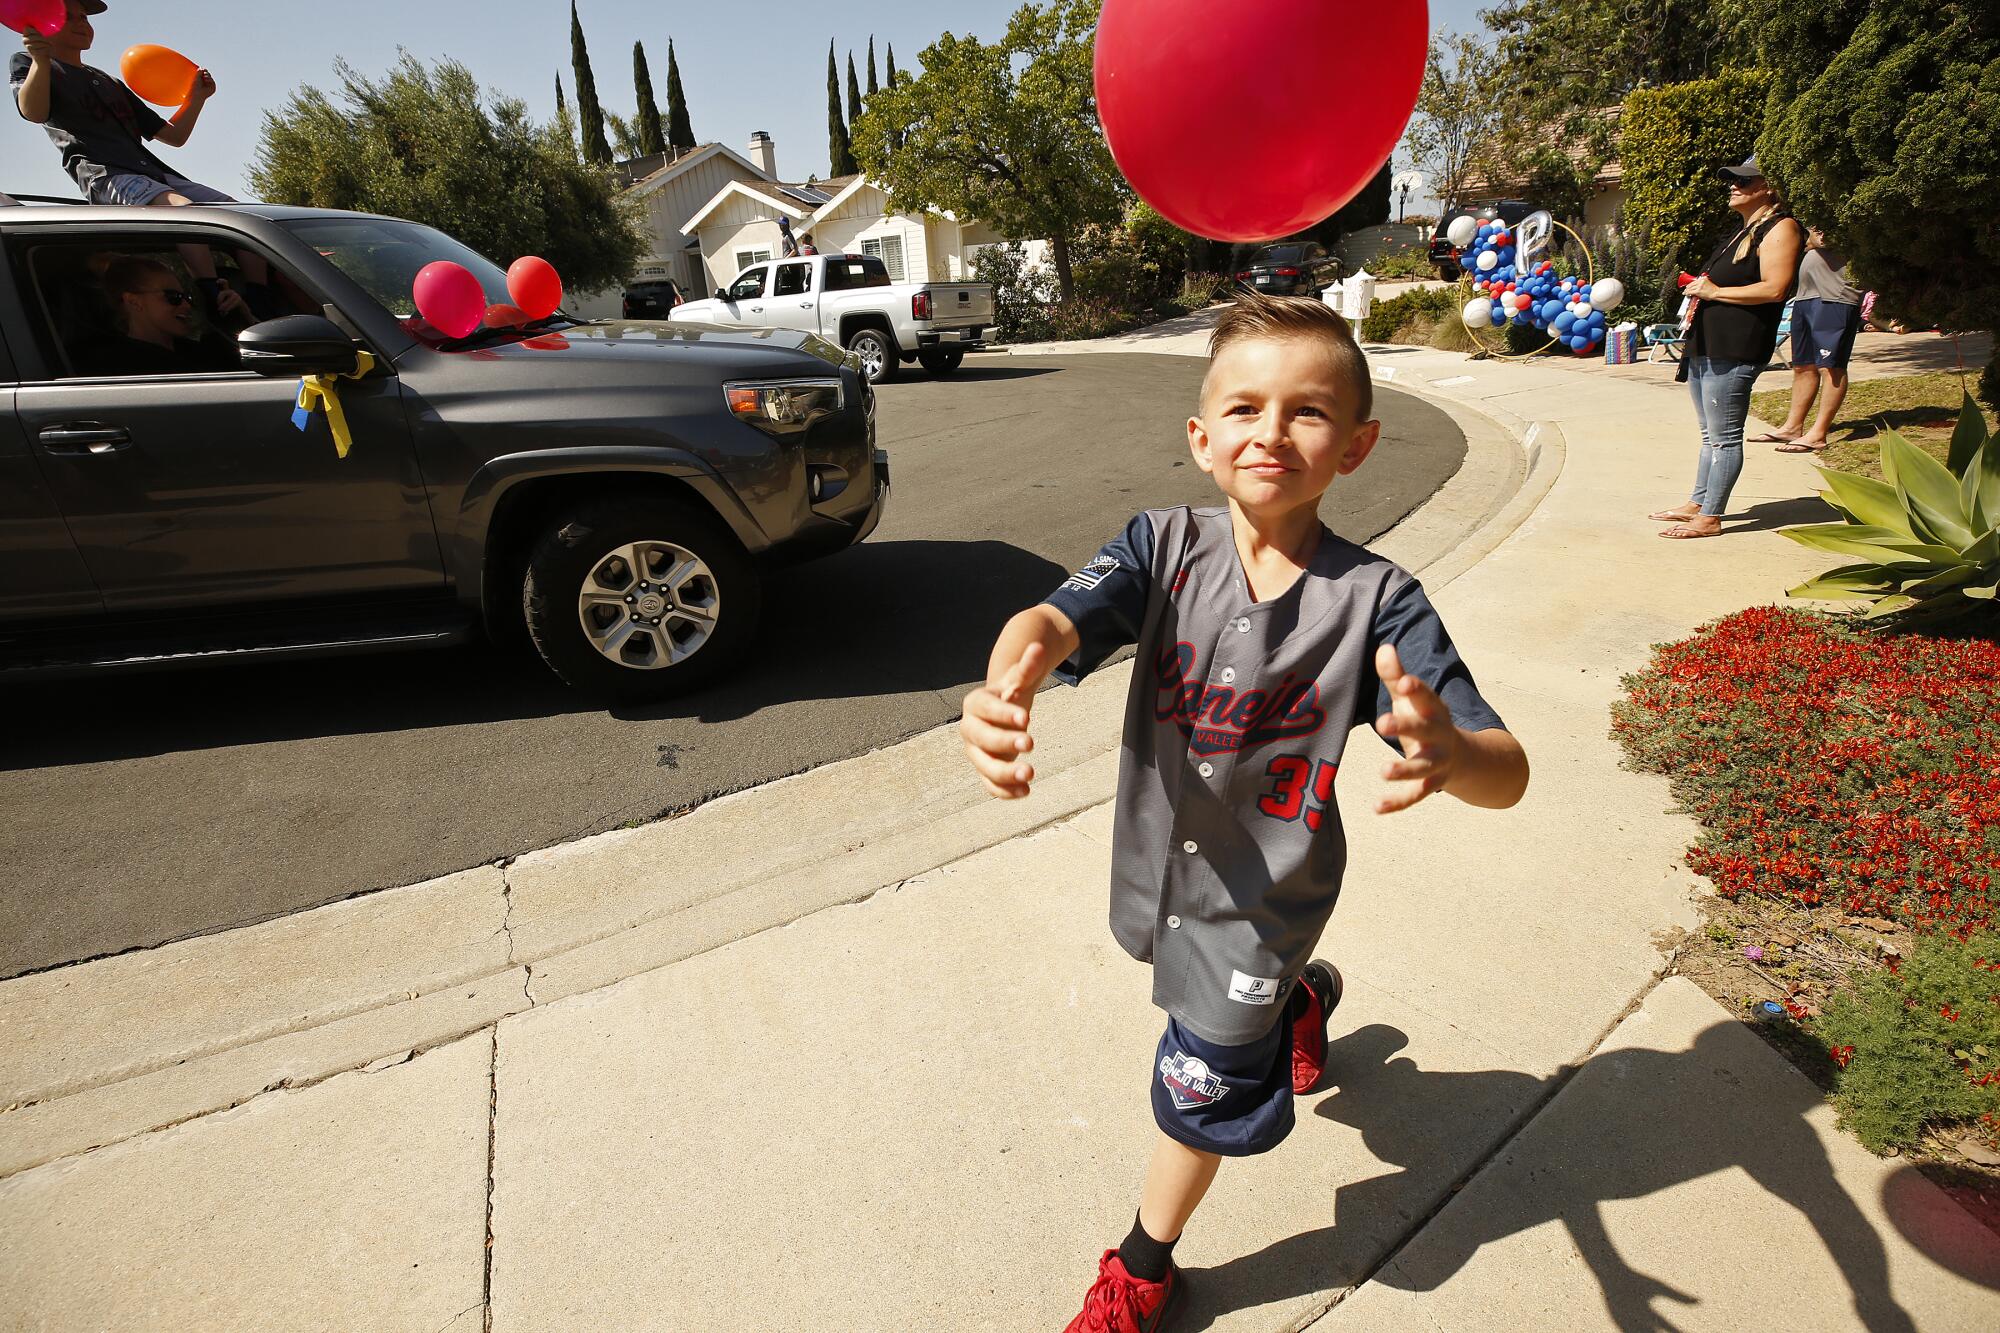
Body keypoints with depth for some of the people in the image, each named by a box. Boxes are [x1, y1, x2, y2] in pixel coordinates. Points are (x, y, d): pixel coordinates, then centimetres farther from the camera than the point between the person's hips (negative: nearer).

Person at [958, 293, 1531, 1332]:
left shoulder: (1374, 598, -22)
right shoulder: (1165, 548, -17)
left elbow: (1508, 772, -27)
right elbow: (1058, 618, -34)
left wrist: (1449, 753, -52)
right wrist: (1003, 689, -58)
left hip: (1261, 893, -3)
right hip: (1158, 861, 3)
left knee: (1204, 1085, 15)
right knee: (1242, 997, 32)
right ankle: (1304, 996, 69)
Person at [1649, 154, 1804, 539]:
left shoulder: (1780, 228, -9)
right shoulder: (1745, 229, 22)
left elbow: (1774, 289, -19)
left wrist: (1715, 292, -14)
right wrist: (1700, 292, 13)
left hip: (1734, 348, -10)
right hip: (1706, 343, 10)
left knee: (1724, 436, -7)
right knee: (1710, 433, 16)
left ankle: (1709, 518, -5)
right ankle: (1697, 503, 24)